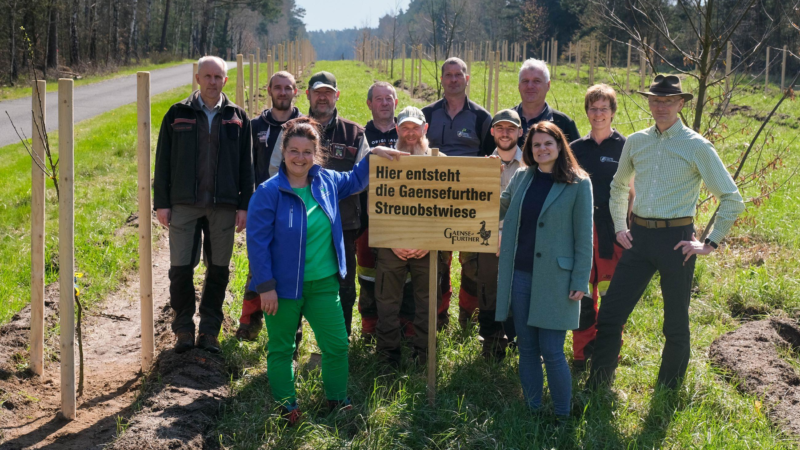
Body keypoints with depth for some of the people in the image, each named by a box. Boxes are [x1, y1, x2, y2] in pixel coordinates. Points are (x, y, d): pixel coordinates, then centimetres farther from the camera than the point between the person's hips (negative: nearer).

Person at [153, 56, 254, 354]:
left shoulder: (237, 117, 7)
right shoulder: (178, 114, 5)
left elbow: (246, 165, 7)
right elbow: (163, 161, 5)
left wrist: (244, 205, 1)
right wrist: (161, 202, -1)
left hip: (224, 206, 1)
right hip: (184, 205, -1)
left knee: (218, 270, 5)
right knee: (181, 268, 0)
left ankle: (209, 330, 16)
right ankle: (184, 329, 14)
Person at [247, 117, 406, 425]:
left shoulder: (326, 182, 2)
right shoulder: (268, 192, -14)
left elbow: (355, 181, 25)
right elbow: (257, 242, -14)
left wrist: (374, 154, 11)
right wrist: (265, 286, -17)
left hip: (323, 284, 5)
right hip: (284, 286, -5)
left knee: (337, 344, 8)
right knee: (281, 348, 10)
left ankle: (338, 401, 27)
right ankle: (285, 406, 26)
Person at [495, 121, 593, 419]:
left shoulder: (578, 184, -4)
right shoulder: (521, 178, 9)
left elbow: (584, 236, -4)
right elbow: (499, 210, 26)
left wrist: (580, 281, -8)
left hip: (554, 277, -5)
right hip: (519, 274, 5)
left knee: (551, 351, -4)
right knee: (526, 347, 10)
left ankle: (562, 416, 11)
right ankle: (532, 409, 22)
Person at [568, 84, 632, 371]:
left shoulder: (626, 148, 2)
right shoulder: (576, 149, 11)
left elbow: (633, 194, 3)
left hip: (612, 229, -2)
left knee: (612, 295, -1)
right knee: (582, 294, 4)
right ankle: (582, 355, 16)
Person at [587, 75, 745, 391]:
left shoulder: (697, 147, -5)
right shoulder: (635, 142, 9)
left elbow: (732, 199, -4)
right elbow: (618, 186, 26)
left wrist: (710, 244, -6)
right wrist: (619, 227, 17)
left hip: (676, 239, -4)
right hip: (638, 237, 4)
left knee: (676, 324, 7)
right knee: (609, 315, 1)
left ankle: (668, 392, 23)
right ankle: (596, 388, 11)